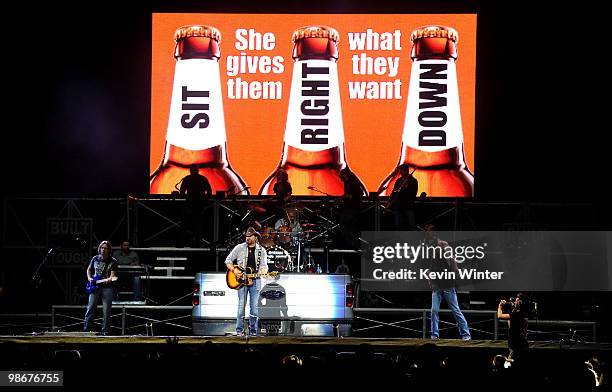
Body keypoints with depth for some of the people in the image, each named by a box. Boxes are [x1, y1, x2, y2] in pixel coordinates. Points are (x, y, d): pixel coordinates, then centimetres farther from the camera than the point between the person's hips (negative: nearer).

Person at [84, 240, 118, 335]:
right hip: (95, 287, 2)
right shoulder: (95, 259, 9)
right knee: (90, 308, -3)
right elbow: (89, 269, 21)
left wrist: (109, 279, -29)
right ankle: (86, 330, 1)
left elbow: (113, 274, -7)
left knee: (106, 311, -3)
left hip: (107, 287, -2)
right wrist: (89, 278, 3)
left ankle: (105, 331, 2)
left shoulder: (113, 261, 0)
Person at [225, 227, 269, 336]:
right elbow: (228, 260, 9)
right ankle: (239, 331, -1)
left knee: (254, 306, -1)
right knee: (241, 305, -6)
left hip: (255, 280, 1)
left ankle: (253, 331, 7)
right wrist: (234, 271, -7)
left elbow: (263, 265, 3)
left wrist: (263, 272, -19)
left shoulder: (261, 250, 8)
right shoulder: (239, 248, 6)